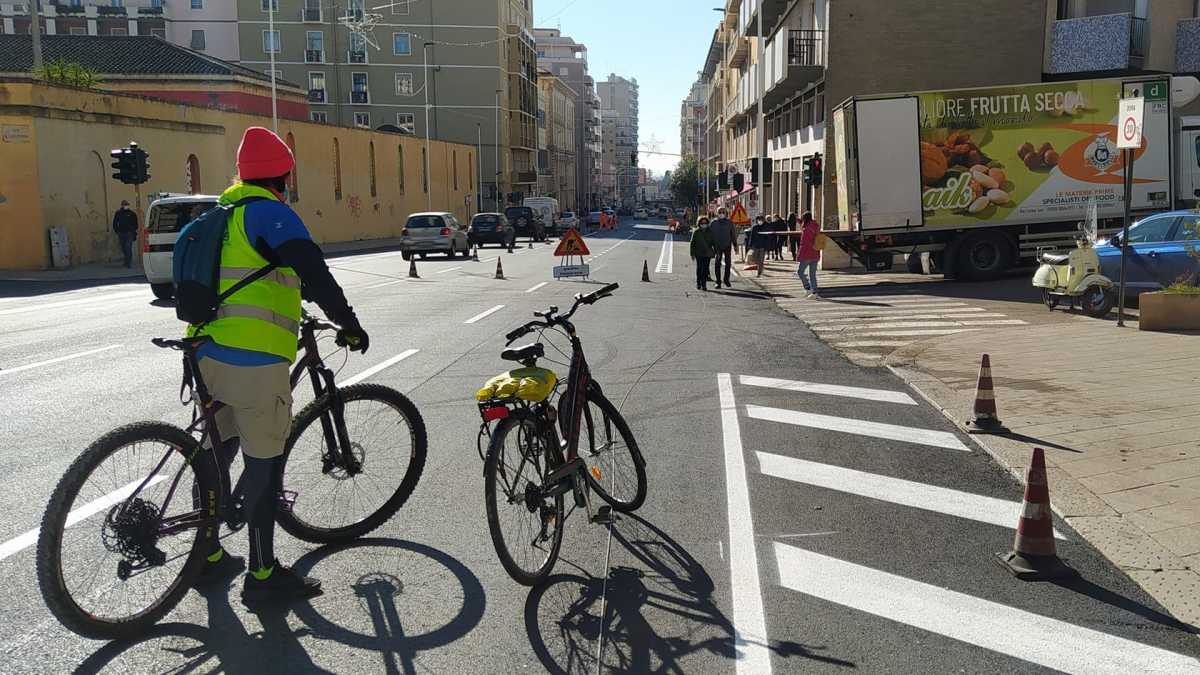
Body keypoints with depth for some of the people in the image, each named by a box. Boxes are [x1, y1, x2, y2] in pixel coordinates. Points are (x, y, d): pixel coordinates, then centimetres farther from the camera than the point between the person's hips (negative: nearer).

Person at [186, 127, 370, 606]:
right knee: (263, 464, -2)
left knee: (217, 454, 19)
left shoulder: (224, 213, 19)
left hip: (210, 353, 9)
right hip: (254, 359, -9)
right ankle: (263, 575, 5)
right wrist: (349, 324, -11)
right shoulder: (269, 212, -9)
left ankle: (208, 555, 30)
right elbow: (313, 271, -19)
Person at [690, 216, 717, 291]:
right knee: (699, 268, -2)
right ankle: (698, 284, 11)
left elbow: (713, 242, 12)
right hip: (699, 253, -1)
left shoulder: (710, 232, 8)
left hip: (707, 254, 1)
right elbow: (692, 243, 3)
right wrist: (692, 254, -1)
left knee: (705, 269, -2)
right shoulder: (696, 232, 2)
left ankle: (704, 285, 2)